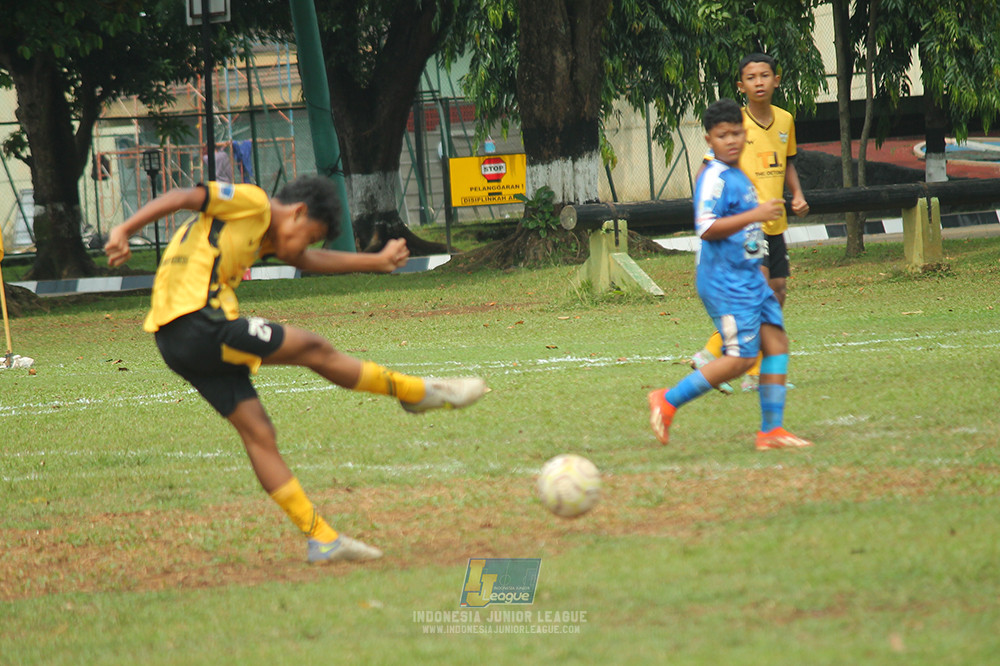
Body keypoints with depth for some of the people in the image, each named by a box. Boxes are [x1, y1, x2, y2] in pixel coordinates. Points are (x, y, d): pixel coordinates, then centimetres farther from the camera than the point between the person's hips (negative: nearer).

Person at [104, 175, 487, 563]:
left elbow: (311, 261, 38)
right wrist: (124, 232, -24)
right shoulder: (250, 202, -3)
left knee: (258, 434, 9)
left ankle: (321, 538, 10)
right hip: (198, 323, -10)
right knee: (314, 350, 1)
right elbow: (181, 198, -13)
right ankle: (417, 393, 16)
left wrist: (377, 262, 38)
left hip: (175, 342, 10)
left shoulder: (262, 235, 26)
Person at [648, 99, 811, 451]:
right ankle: (668, 401, -3)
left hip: (749, 277, 10)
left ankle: (772, 430, 5)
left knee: (776, 341, 3)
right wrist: (754, 216, -28)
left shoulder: (739, 176, 16)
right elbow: (706, 229, -24)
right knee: (741, 357, -11)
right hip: (724, 280, -10)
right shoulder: (714, 178, -15)